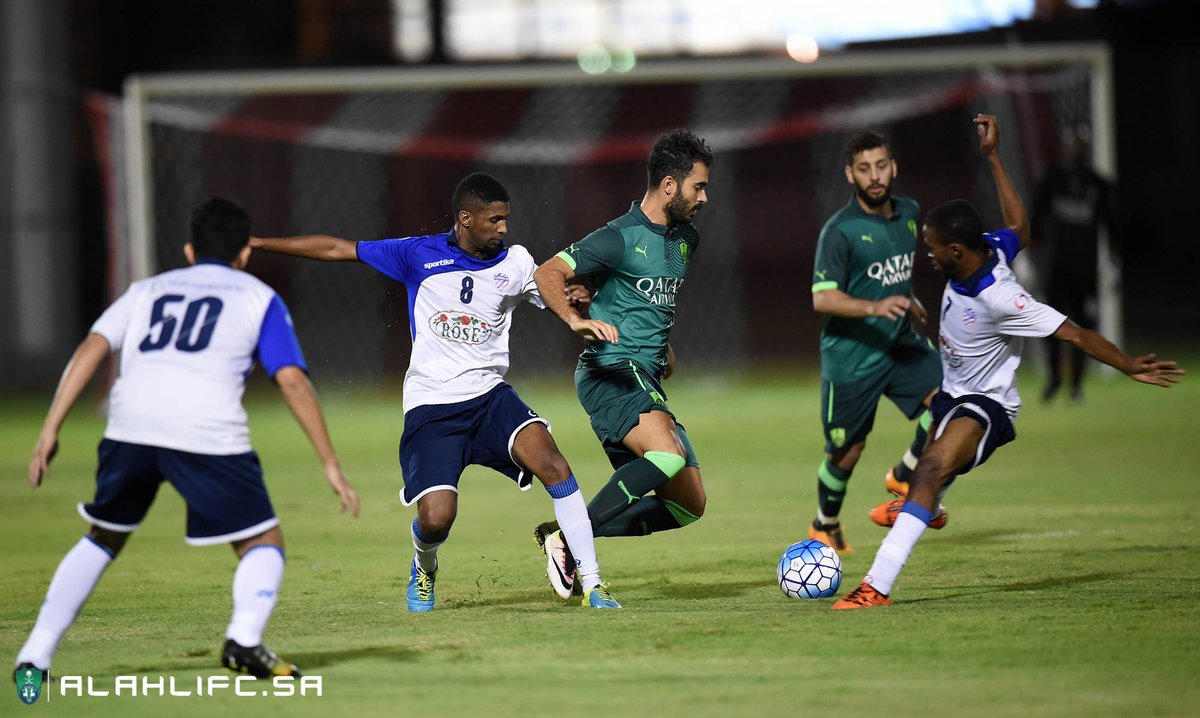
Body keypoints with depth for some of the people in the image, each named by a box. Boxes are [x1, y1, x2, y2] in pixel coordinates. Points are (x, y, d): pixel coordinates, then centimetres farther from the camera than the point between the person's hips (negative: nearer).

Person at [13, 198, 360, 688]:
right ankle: (244, 639, -19)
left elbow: (92, 348, 13)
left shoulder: (147, 291, 29)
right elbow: (292, 380, 7)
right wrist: (330, 463, 8)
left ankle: (35, 655, 16)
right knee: (263, 544, 9)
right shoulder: (258, 298, 21)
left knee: (102, 539, 24)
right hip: (207, 434, -3)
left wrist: (51, 429, 8)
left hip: (130, 427, 3)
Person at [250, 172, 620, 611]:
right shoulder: (420, 255, 0)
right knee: (436, 519, -18)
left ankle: (592, 583, -21)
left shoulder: (515, 263, 6)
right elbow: (337, 250, 6)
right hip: (430, 407, -1)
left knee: (549, 460, -27)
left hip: (490, 397, 2)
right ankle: (423, 567, 21)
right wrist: (256, 243, 7)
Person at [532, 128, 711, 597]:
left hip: (648, 382, 9)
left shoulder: (685, 240, 15)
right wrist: (575, 320, -32)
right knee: (669, 454, -33)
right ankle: (567, 539, -24)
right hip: (610, 373, -9)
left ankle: (573, 535, 10)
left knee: (689, 504, 4)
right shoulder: (620, 238, -10)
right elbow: (548, 274, -16)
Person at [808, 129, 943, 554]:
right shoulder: (840, 231, -16)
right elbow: (822, 298, -23)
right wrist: (875, 306, -35)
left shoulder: (909, 213, 5)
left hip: (900, 344, 5)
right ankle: (825, 527, 32)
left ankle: (903, 478, 6)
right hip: (850, 356, -5)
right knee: (847, 450, 5)